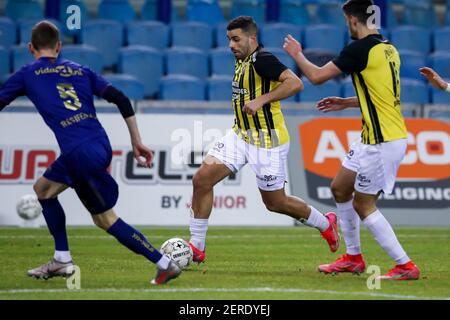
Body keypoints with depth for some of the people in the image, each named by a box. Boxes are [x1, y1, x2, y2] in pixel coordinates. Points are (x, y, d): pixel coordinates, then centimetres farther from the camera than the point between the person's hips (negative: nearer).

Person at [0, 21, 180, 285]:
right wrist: (137, 143, 16)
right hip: (101, 143, 7)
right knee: (43, 189, 25)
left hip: (80, 153, -7)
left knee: (106, 219, 3)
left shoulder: (27, 75, 9)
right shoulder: (79, 70, 20)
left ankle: (165, 264, 0)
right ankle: (62, 261, 25)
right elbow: (121, 100, 12)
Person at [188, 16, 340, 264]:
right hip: (239, 135, 8)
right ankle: (196, 248, 1)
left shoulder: (262, 59, -18)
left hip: (266, 141, -8)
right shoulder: (242, 61, 10)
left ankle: (325, 224, 30)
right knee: (202, 179, -6)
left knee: (275, 203, 4)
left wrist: (261, 100, -30)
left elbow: (295, 83, -29)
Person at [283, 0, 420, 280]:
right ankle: (353, 257, 28)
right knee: (340, 188, 18)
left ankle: (406, 266, 1)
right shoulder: (388, 48, 10)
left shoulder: (361, 48, -17)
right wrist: (346, 103, 27)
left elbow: (317, 76, -12)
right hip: (373, 138, 9)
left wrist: (297, 54, 5)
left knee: (363, 205, -1)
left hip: (383, 142, -9)